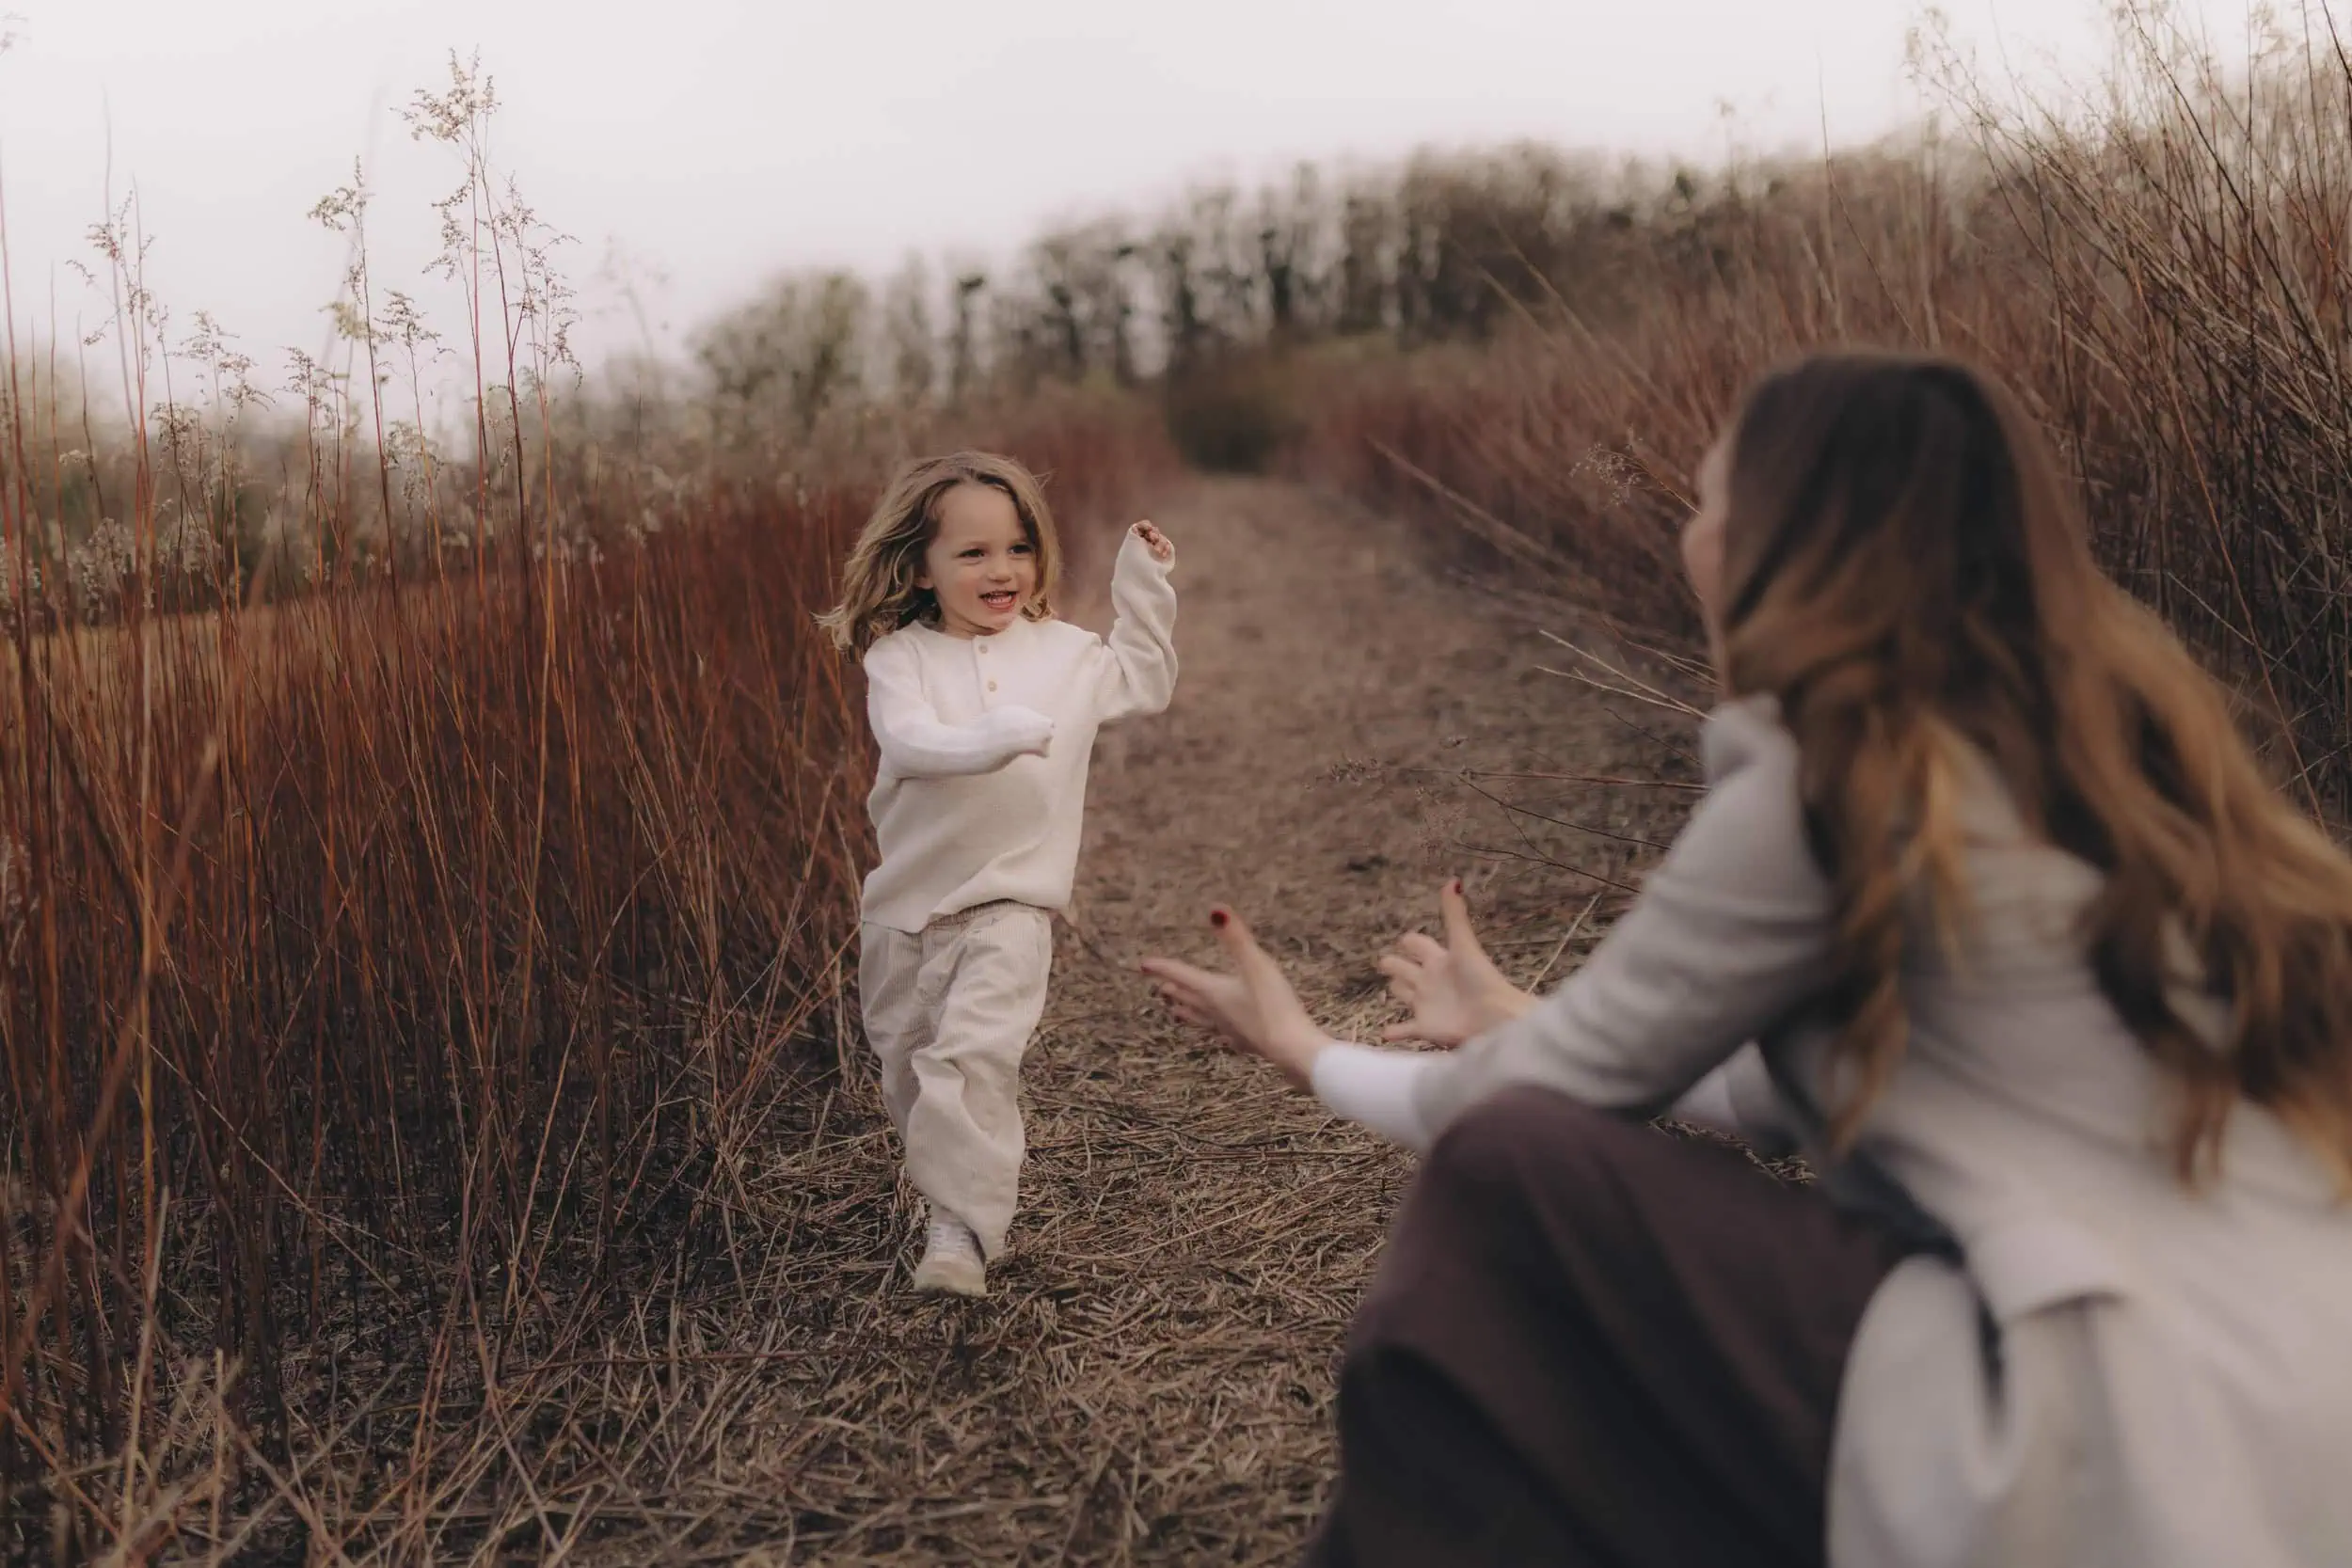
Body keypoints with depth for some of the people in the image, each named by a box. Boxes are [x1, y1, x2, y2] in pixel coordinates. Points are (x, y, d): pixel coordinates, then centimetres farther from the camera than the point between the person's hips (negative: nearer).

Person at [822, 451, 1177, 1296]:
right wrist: (984, 743, -40)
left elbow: (1145, 684, 21)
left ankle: (961, 1229, -18)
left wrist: (1144, 586, 13)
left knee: (973, 1055, -19)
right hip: (906, 906, 1)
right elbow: (905, 738, -23)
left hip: (1010, 902, -1)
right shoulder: (900, 657, -5)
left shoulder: (1063, 652, 5)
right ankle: (950, 1189, 39)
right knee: (907, 1063, 14)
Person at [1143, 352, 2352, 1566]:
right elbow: (1819, 1082, 20)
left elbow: (1552, 1096, -3)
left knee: (1507, 1172, -8)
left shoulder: (1839, 777, -13)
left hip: (2137, 1466, -9)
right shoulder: (2092, 731, 11)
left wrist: (1311, 1057, 16)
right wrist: (1532, 1031, 33)